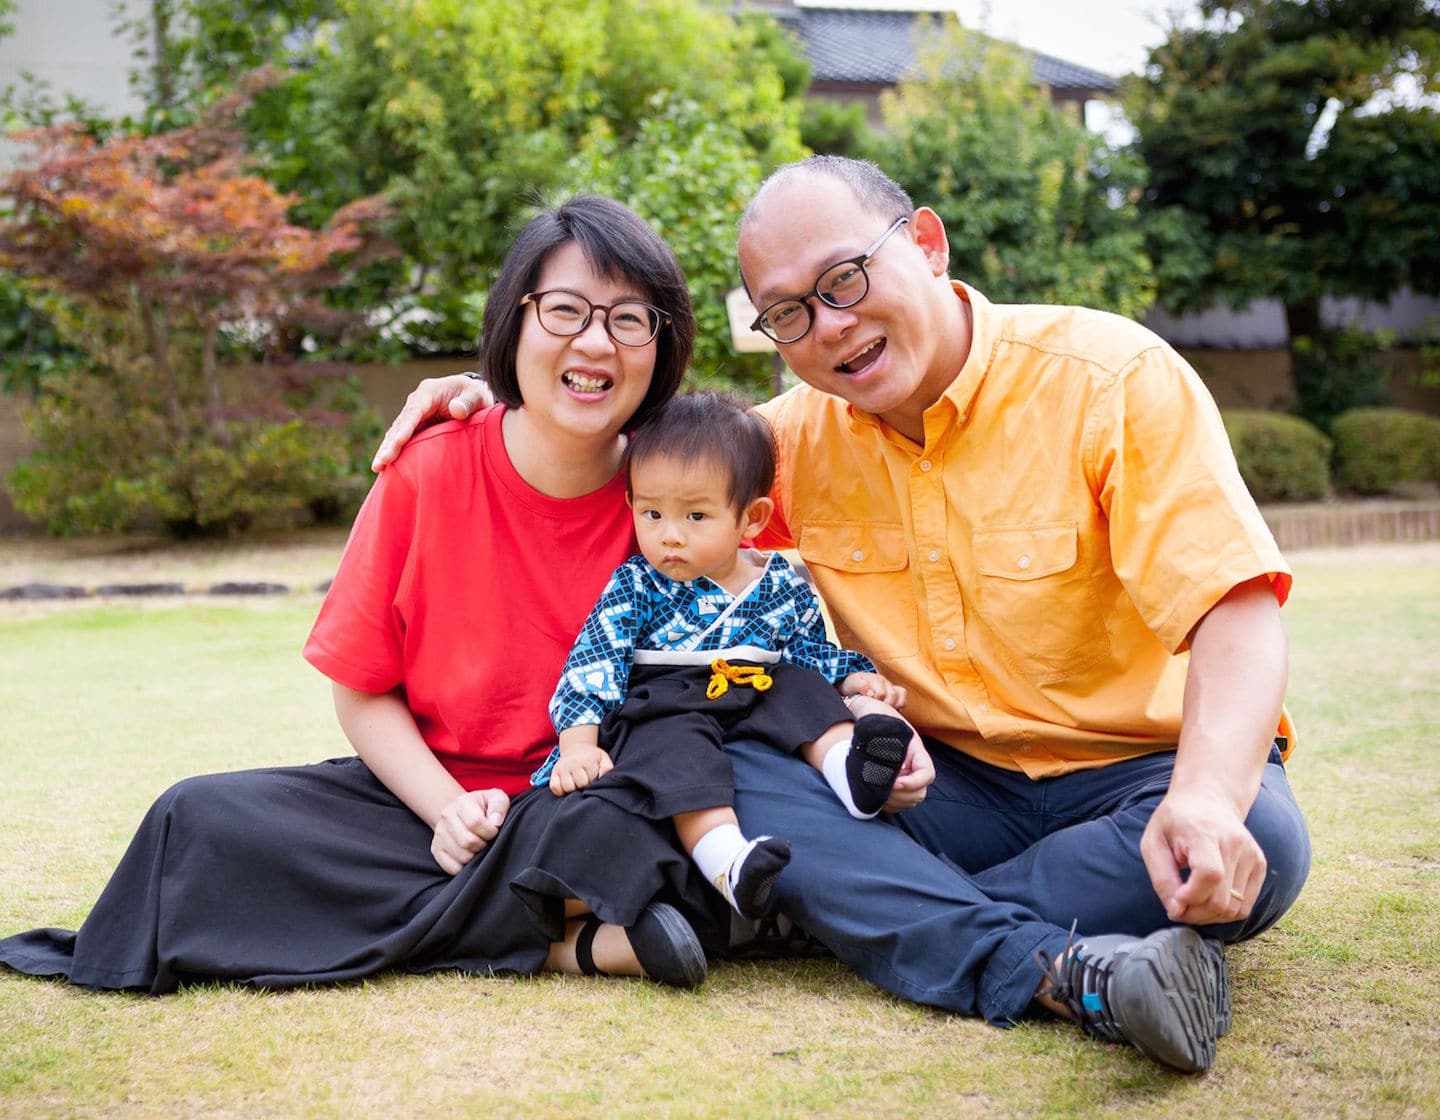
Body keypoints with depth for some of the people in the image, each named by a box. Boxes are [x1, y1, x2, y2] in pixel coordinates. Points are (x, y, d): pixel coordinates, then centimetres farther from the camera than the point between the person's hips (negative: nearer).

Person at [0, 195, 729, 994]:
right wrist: (450, 809, -17)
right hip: (431, 798, 4)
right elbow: (362, 691, -2)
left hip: (592, 804, -3)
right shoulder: (429, 471, -8)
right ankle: (571, 939, -24)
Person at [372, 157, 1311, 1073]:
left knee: (1259, 837, -35)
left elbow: (1237, 612, -21)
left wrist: (1208, 793, -40)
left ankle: (875, 917, -26)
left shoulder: (1114, 377, -14)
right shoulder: (804, 432, 1)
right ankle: (1059, 971, -33)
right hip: (949, 787, 3)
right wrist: (497, 406, 0)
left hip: (1136, 771, -3)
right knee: (715, 766, -21)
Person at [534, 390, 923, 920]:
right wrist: (579, 745, -20)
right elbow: (592, 665, -7)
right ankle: (727, 860, -50)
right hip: (664, 711, -4)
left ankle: (849, 764, -32)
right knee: (678, 739, -33)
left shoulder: (784, 587, 7)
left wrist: (853, 678, 0)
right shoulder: (635, 588, -1)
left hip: (758, 699, 4)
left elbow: (814, 653, 20)